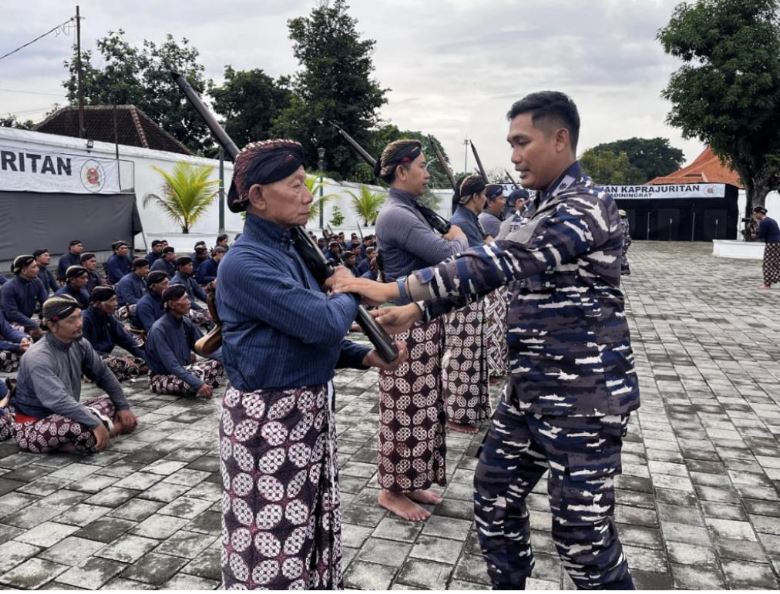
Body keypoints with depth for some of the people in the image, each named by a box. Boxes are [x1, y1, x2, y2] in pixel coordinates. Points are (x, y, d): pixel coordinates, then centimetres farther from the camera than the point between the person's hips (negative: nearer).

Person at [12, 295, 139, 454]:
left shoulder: (79, 344, -3)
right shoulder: (38, 357, -26)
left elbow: (103, 375, 7)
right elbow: (58, 401, -37)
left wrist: (123, 406, 0)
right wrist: (95, 424, -38)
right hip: (34, 426, -9)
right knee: (84, 428, -38)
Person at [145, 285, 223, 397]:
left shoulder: (186, 322, -1)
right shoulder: (159, 329, -25)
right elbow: (172, 365, -32)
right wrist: (198, 384, -41)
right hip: (161, 377, -6)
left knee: (217, 364, -14)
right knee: (191, 384, -35)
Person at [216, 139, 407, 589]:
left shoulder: (287, 250, 9)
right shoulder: (245, 263, -20)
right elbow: (322, 323, -27)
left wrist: (365, 356, 3)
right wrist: (349, 292, -6)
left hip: (310, 408, 9)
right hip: (267, 419, -9)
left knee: (311, 528, 22)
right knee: (274, 540, 5)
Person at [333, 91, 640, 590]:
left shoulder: (587, 206, -18)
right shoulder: (549, 208, 13)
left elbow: (496, 264, -29)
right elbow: (500, 271, 14)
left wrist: (391, 290, -29)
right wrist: (416, 312, 7)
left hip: (583, 394, -9)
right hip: (532, 388, 9)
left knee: (582, 529, 3)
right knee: (494, 496, 17)